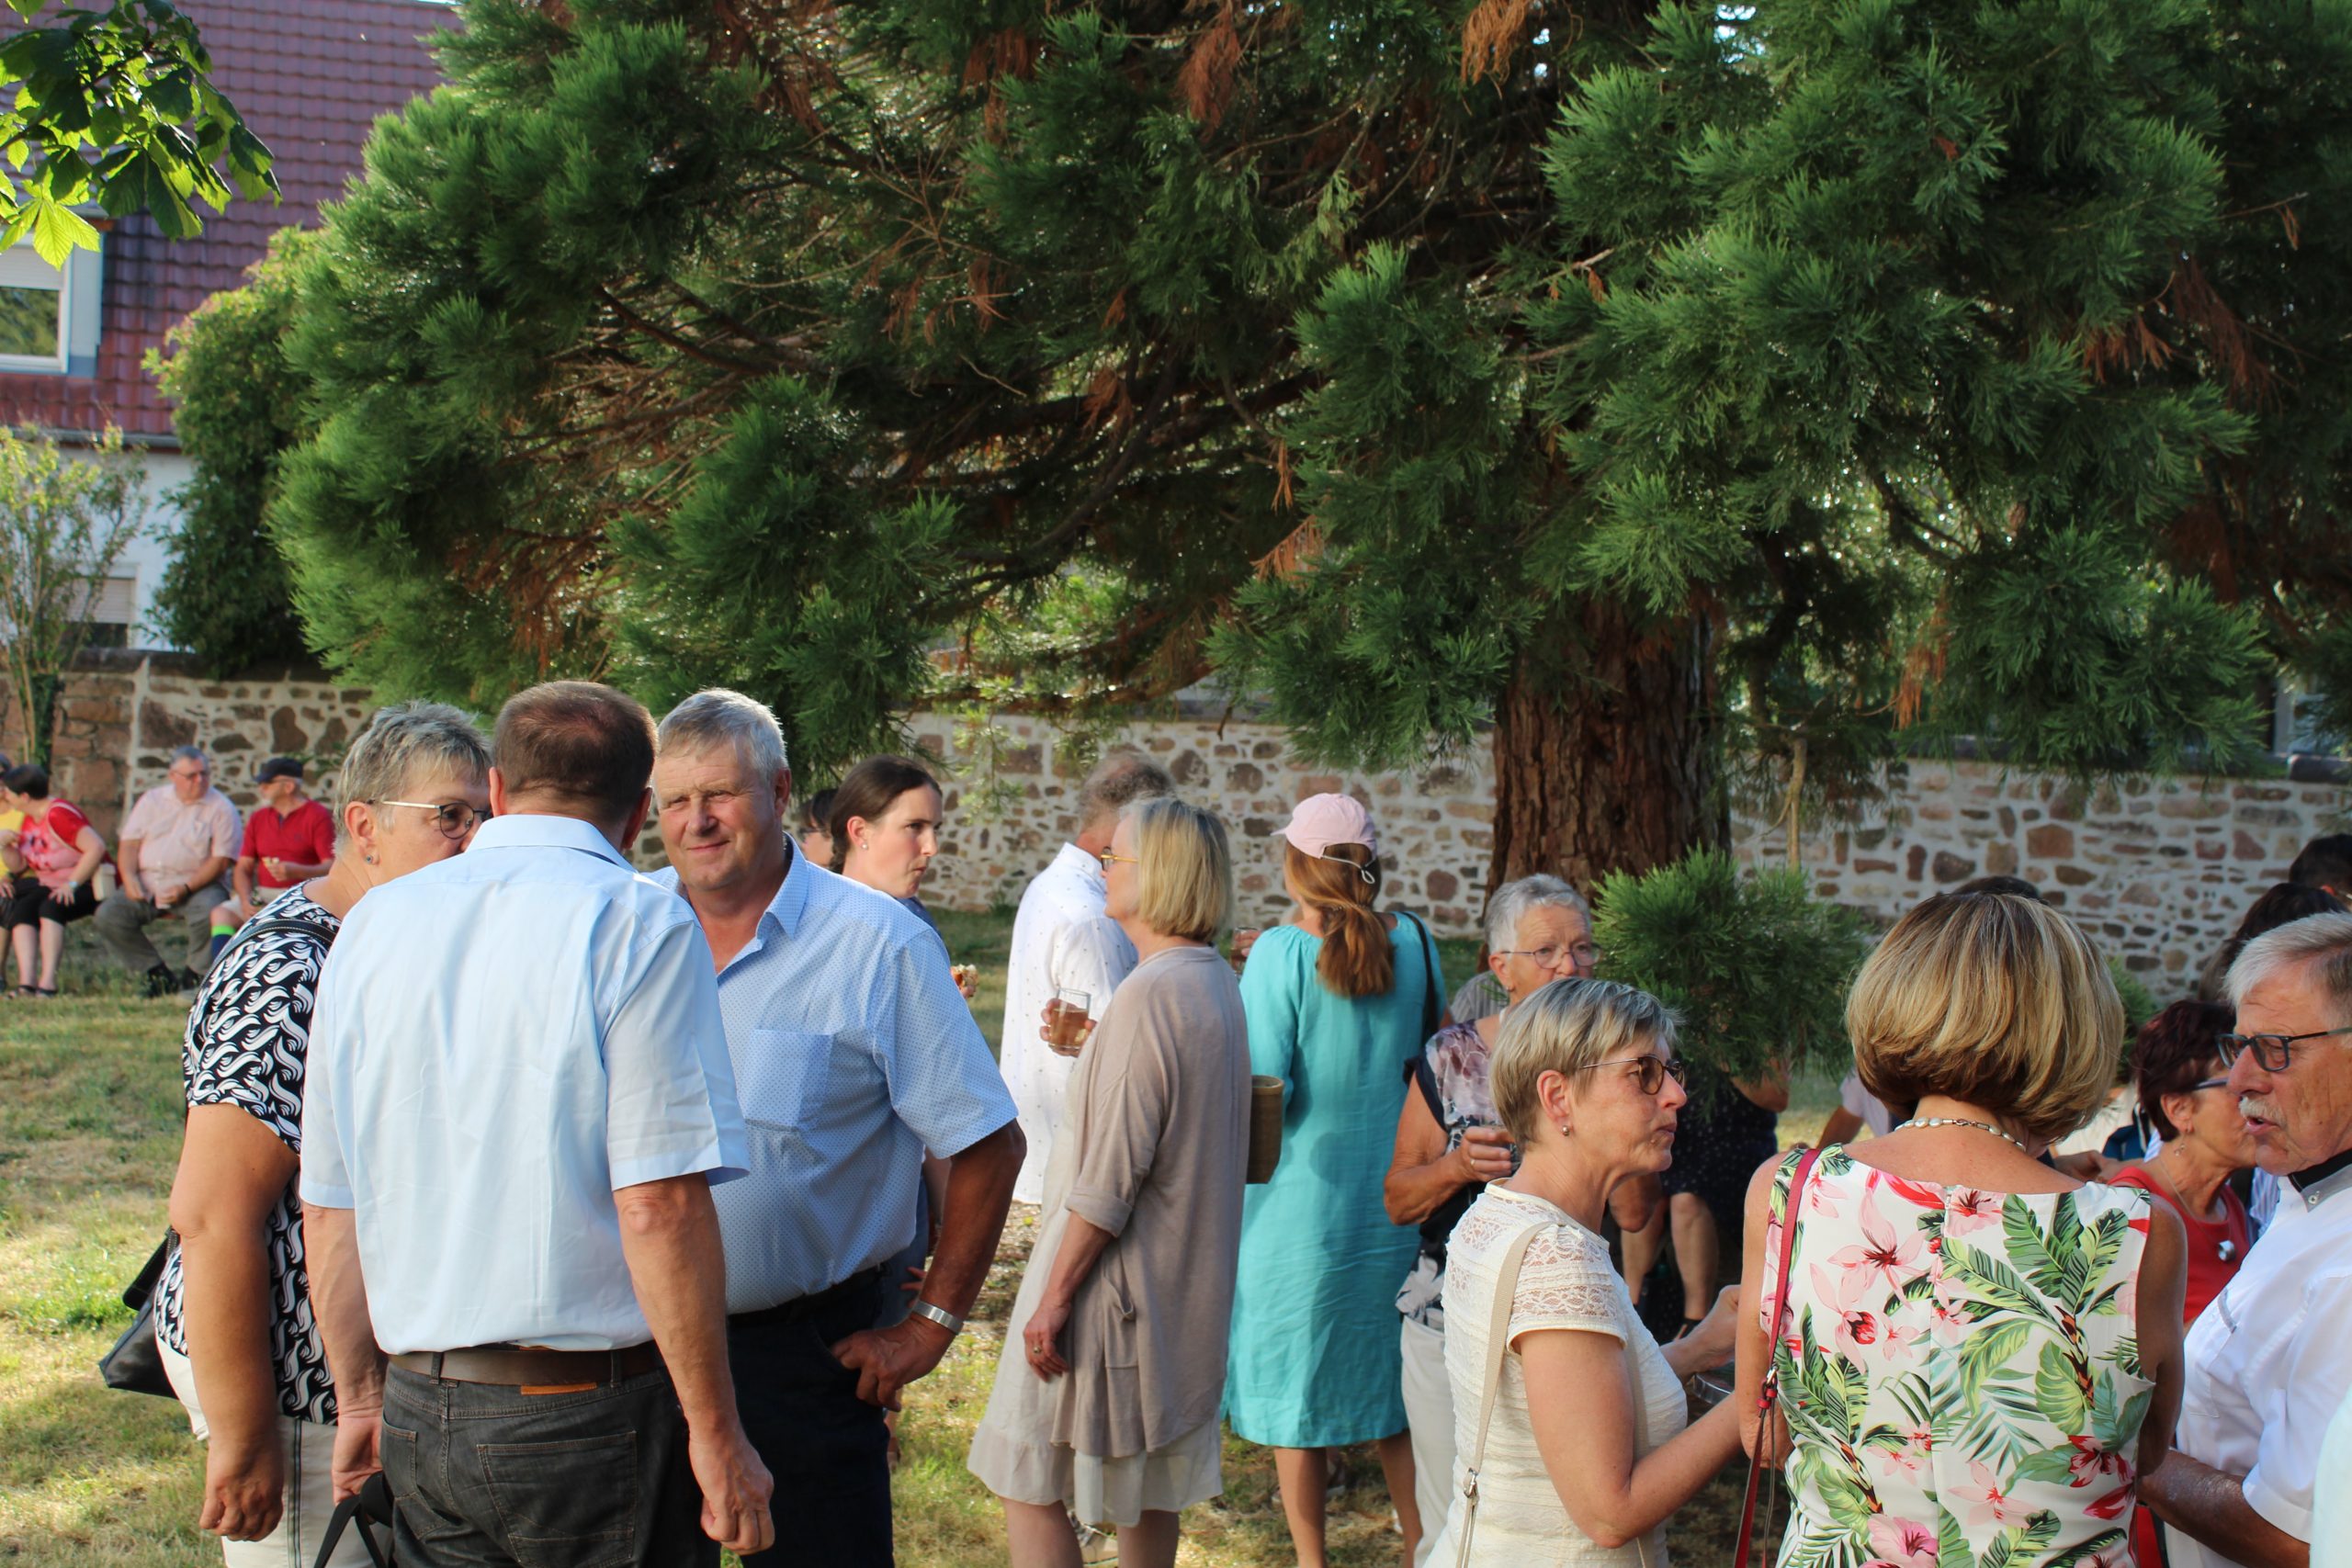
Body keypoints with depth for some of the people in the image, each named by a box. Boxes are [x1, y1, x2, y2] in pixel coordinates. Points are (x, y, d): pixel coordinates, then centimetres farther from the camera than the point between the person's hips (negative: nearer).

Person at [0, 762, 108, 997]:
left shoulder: (58, 815, -18)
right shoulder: (28, 819, 11)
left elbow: (96, 847, -27)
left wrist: (71, 884, -26)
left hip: (88, 887, -8)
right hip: (51, 886, 8)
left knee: (50, 908, -32)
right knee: (21, 910, -17)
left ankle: (48, 981, -38)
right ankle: (26, 980, -32)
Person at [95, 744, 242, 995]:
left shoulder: (221, 808, 1)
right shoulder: (153, 800, 14)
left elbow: (220, 861, -7)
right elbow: (129, 843, 10)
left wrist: (187, 888, -19)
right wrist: (129, 878, -9)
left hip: (197, 883, -4)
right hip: (147, 883, 4)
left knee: (209, 915, -35)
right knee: (108, 916, -17)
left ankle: (194, 975, -10)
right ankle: (159, 974, -4)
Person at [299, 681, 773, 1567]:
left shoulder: (373, 924, 7)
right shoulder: (639, 923, -10)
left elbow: (327, 1210, 11)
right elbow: (660, 1205, -18)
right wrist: (716, 1436, -11)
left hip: (418, 1416, 6)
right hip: (590, 1420, -5)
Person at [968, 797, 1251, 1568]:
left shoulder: (1149, 996, -22)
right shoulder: (1218, 983, 7)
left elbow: (1111, 1173, -23)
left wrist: (1055, 1294, -20)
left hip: (1115, 1273, -10)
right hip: (1185, 1279, 10)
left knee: (1029, 1481, -2)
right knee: (1151, 1486, 18)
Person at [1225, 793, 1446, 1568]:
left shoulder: (1282, 955, -17)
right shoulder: (1414, 943, -2)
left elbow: (1263, 1092, -19)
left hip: (1301, 1203, -4)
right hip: (1395, 1200, 4)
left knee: (1295, 1385, 10)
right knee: (1395, 1380, 18)